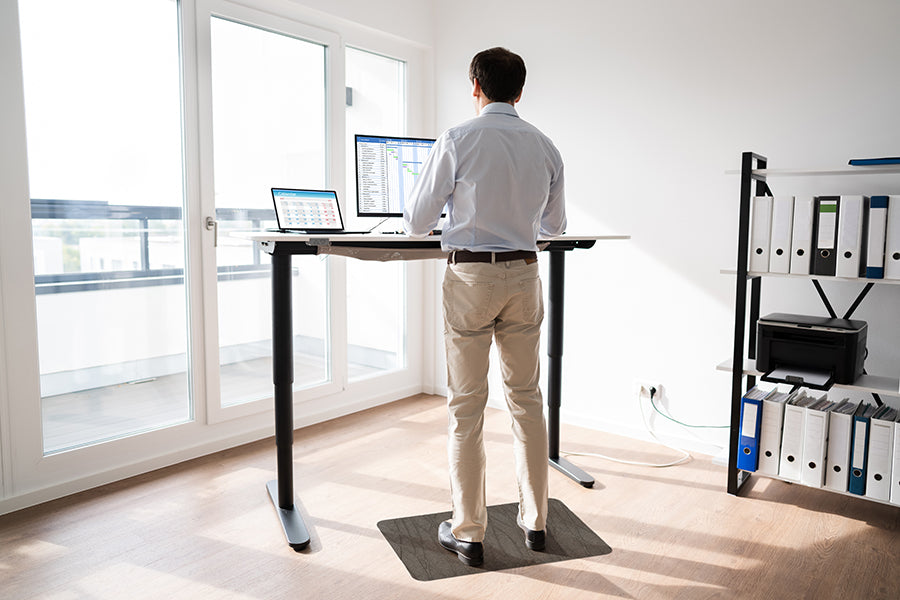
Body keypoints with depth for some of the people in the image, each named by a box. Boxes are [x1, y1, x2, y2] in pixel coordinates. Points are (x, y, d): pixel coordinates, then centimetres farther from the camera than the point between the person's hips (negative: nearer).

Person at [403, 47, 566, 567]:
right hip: (525, 275, 4)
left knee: (467, 406, 4)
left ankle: (469, 533, 15)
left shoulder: (458, 141, -7)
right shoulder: (545, 147, 7)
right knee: (527, 398, 14)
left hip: (471, 276, -4)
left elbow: (417, 223, -4)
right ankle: (536, 522, 26)